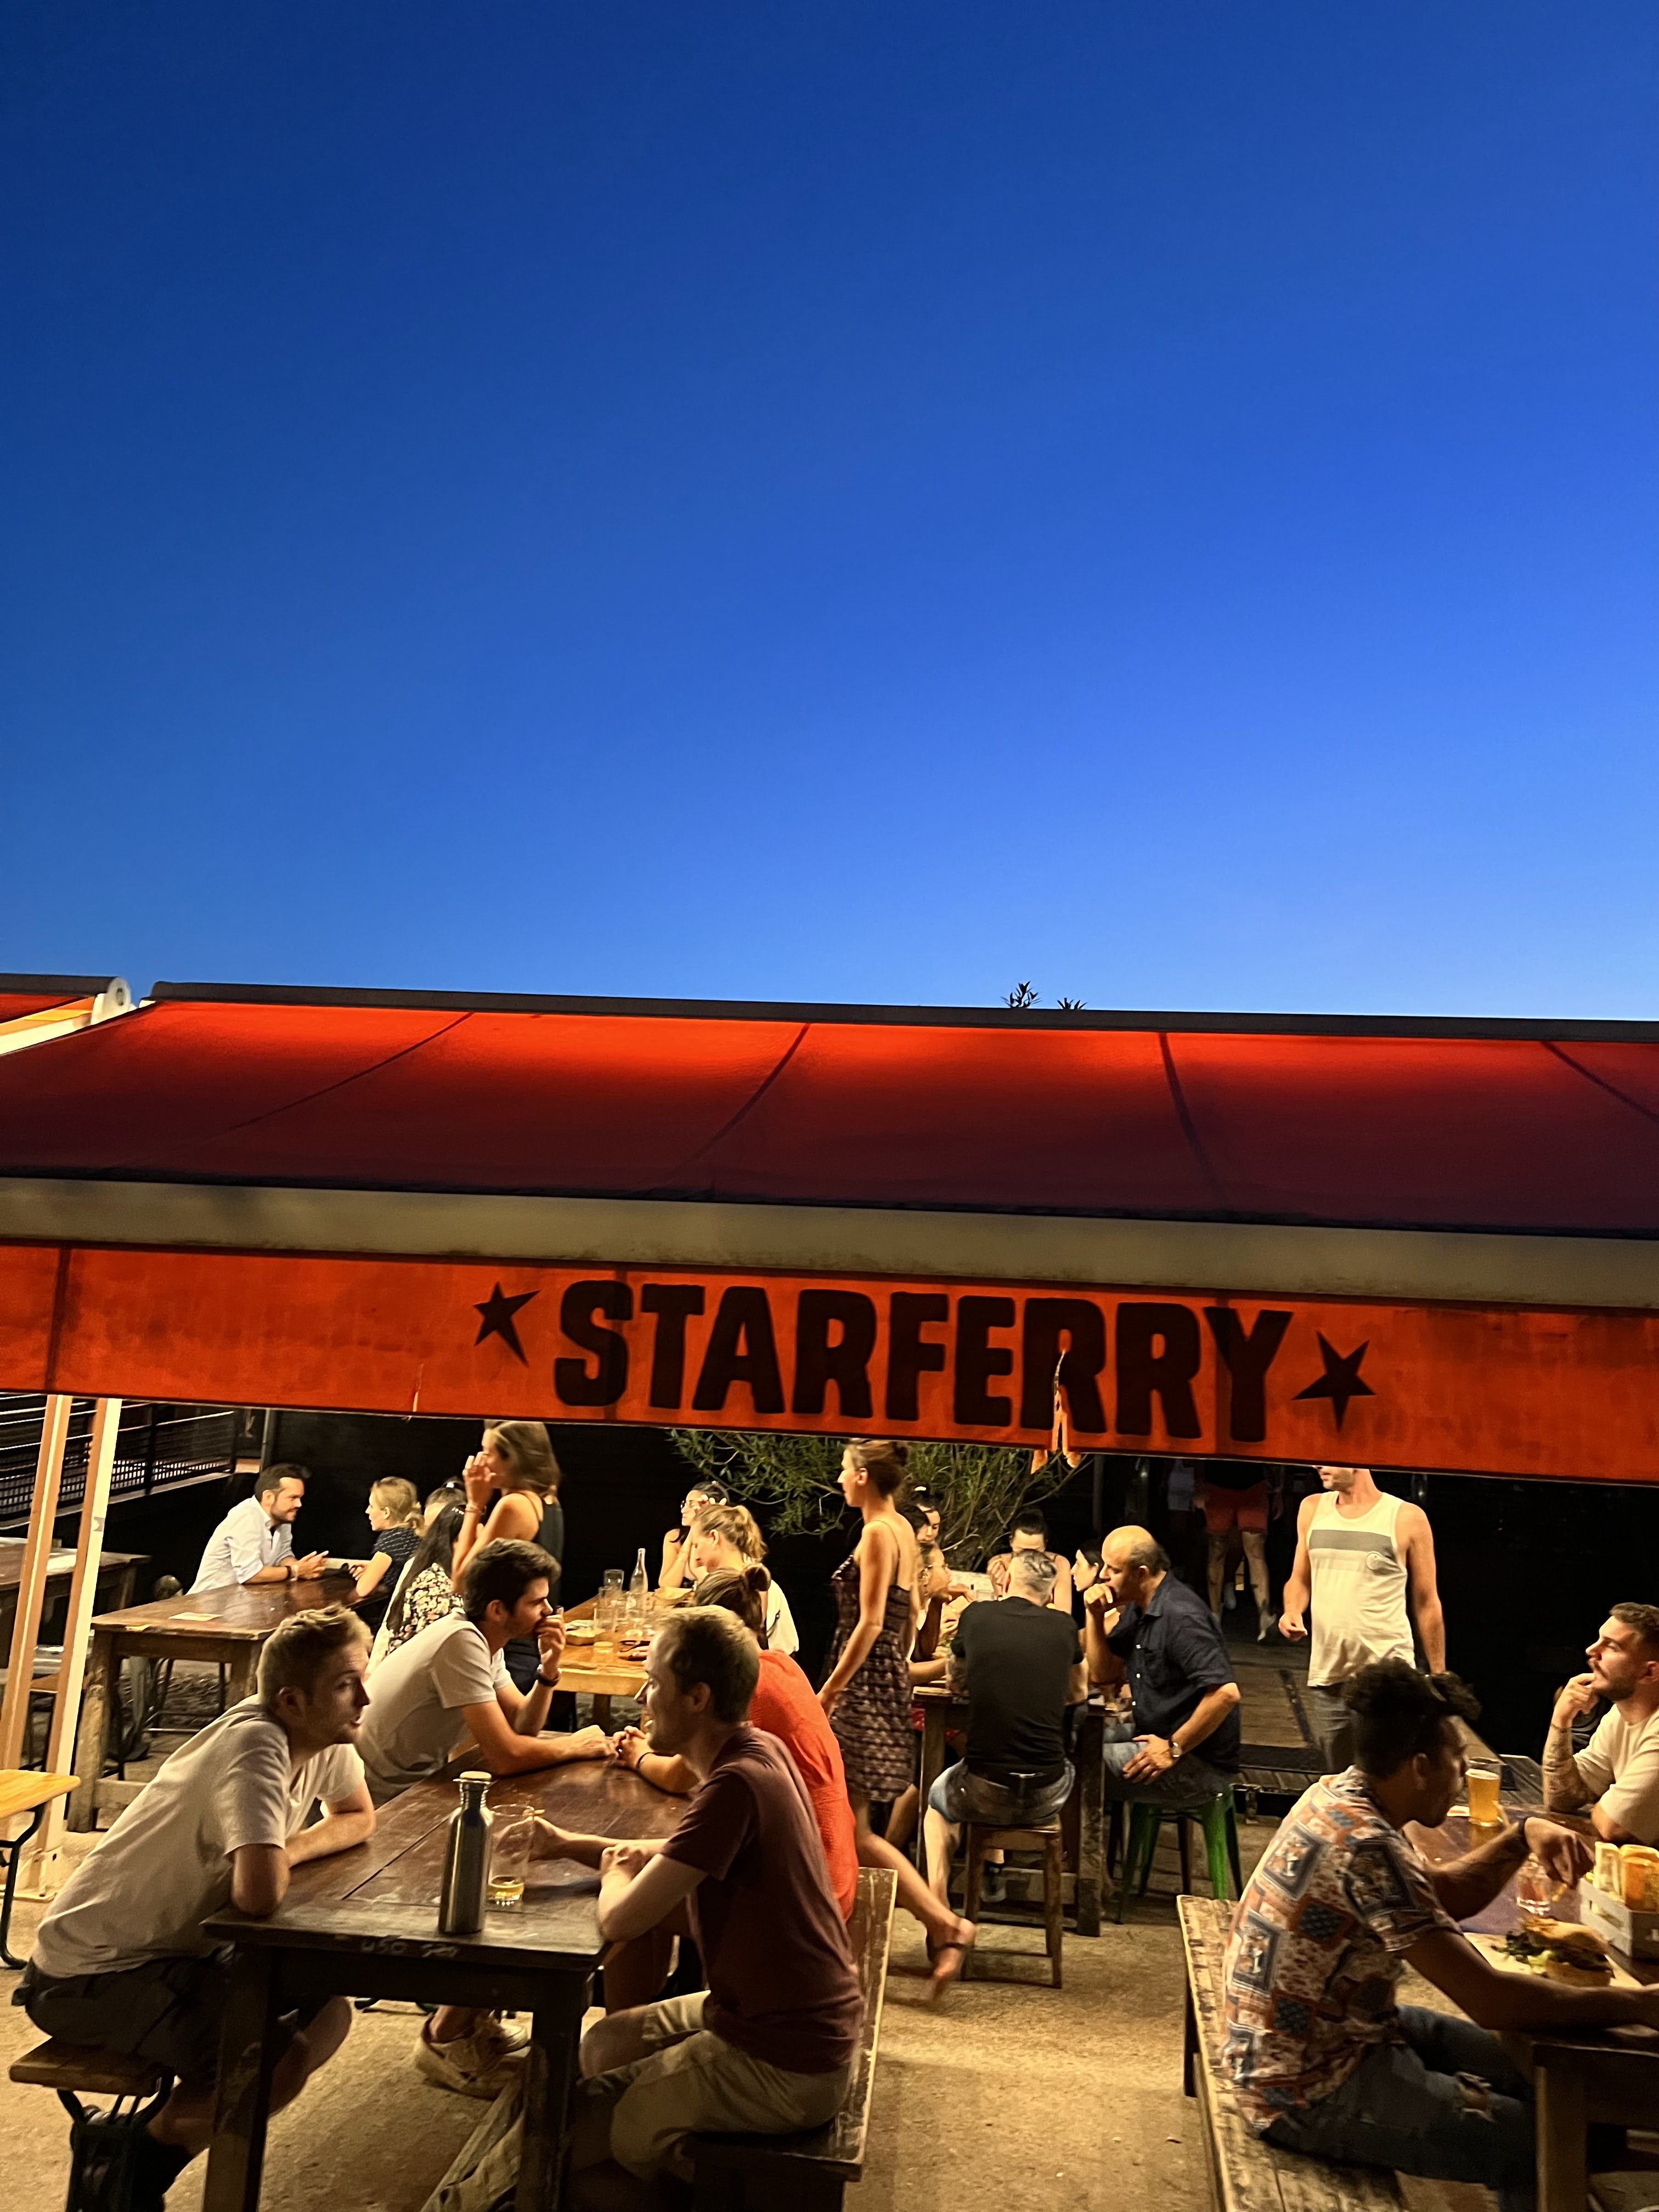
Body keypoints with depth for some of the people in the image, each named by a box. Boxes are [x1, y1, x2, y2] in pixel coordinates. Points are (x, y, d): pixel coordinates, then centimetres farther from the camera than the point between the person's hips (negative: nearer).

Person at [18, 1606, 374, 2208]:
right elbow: (260, 1894, -41)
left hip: (179, 1948, 9)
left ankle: (159, 2140, 15)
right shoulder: (255, 1746, -32)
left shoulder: (326, 1736, -7)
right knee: (281, 2061, -21)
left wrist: (286, 1848, -11)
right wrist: (275, 1858, -18)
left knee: (328, 2015, 2)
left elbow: (359, 1818, 8)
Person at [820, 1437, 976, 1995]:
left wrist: (828, 1691, -17)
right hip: (890, 1679, 10)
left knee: (854, 1830, -5)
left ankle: (947, 1924, -3)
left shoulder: (878, 1534, -17)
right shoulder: (904, 1530, 10)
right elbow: (910, 1615, 16)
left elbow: (870, 1623, -21)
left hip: (865, 1685, -9)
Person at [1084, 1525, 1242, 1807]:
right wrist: (1095, 1616, -2)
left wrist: (1173, 1748, -23)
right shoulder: (1138, 1607, 8)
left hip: (1199, 1764, -10)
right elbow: (1104, 1674, 13)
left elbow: (1226, 1694, -31)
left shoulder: (1180, 1617, -23)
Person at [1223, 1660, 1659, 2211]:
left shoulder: (1337, 1796, 0)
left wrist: (1522, 1836, -1)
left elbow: (1442, 1897, 13)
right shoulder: (1367, 1847, -29)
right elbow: (1489, 2000, -27)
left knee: (1525, 2072, 16)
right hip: (1308, 2094, -9)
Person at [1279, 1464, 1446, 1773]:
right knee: (1336, 1784, 13)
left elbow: (1427, 1603, 1)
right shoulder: (1312, 1509, 7)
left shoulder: (1407, 1518, -5)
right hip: (1325, 1677, 4)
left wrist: (1438, 1678, 1)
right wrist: (1292, 1611, -5)